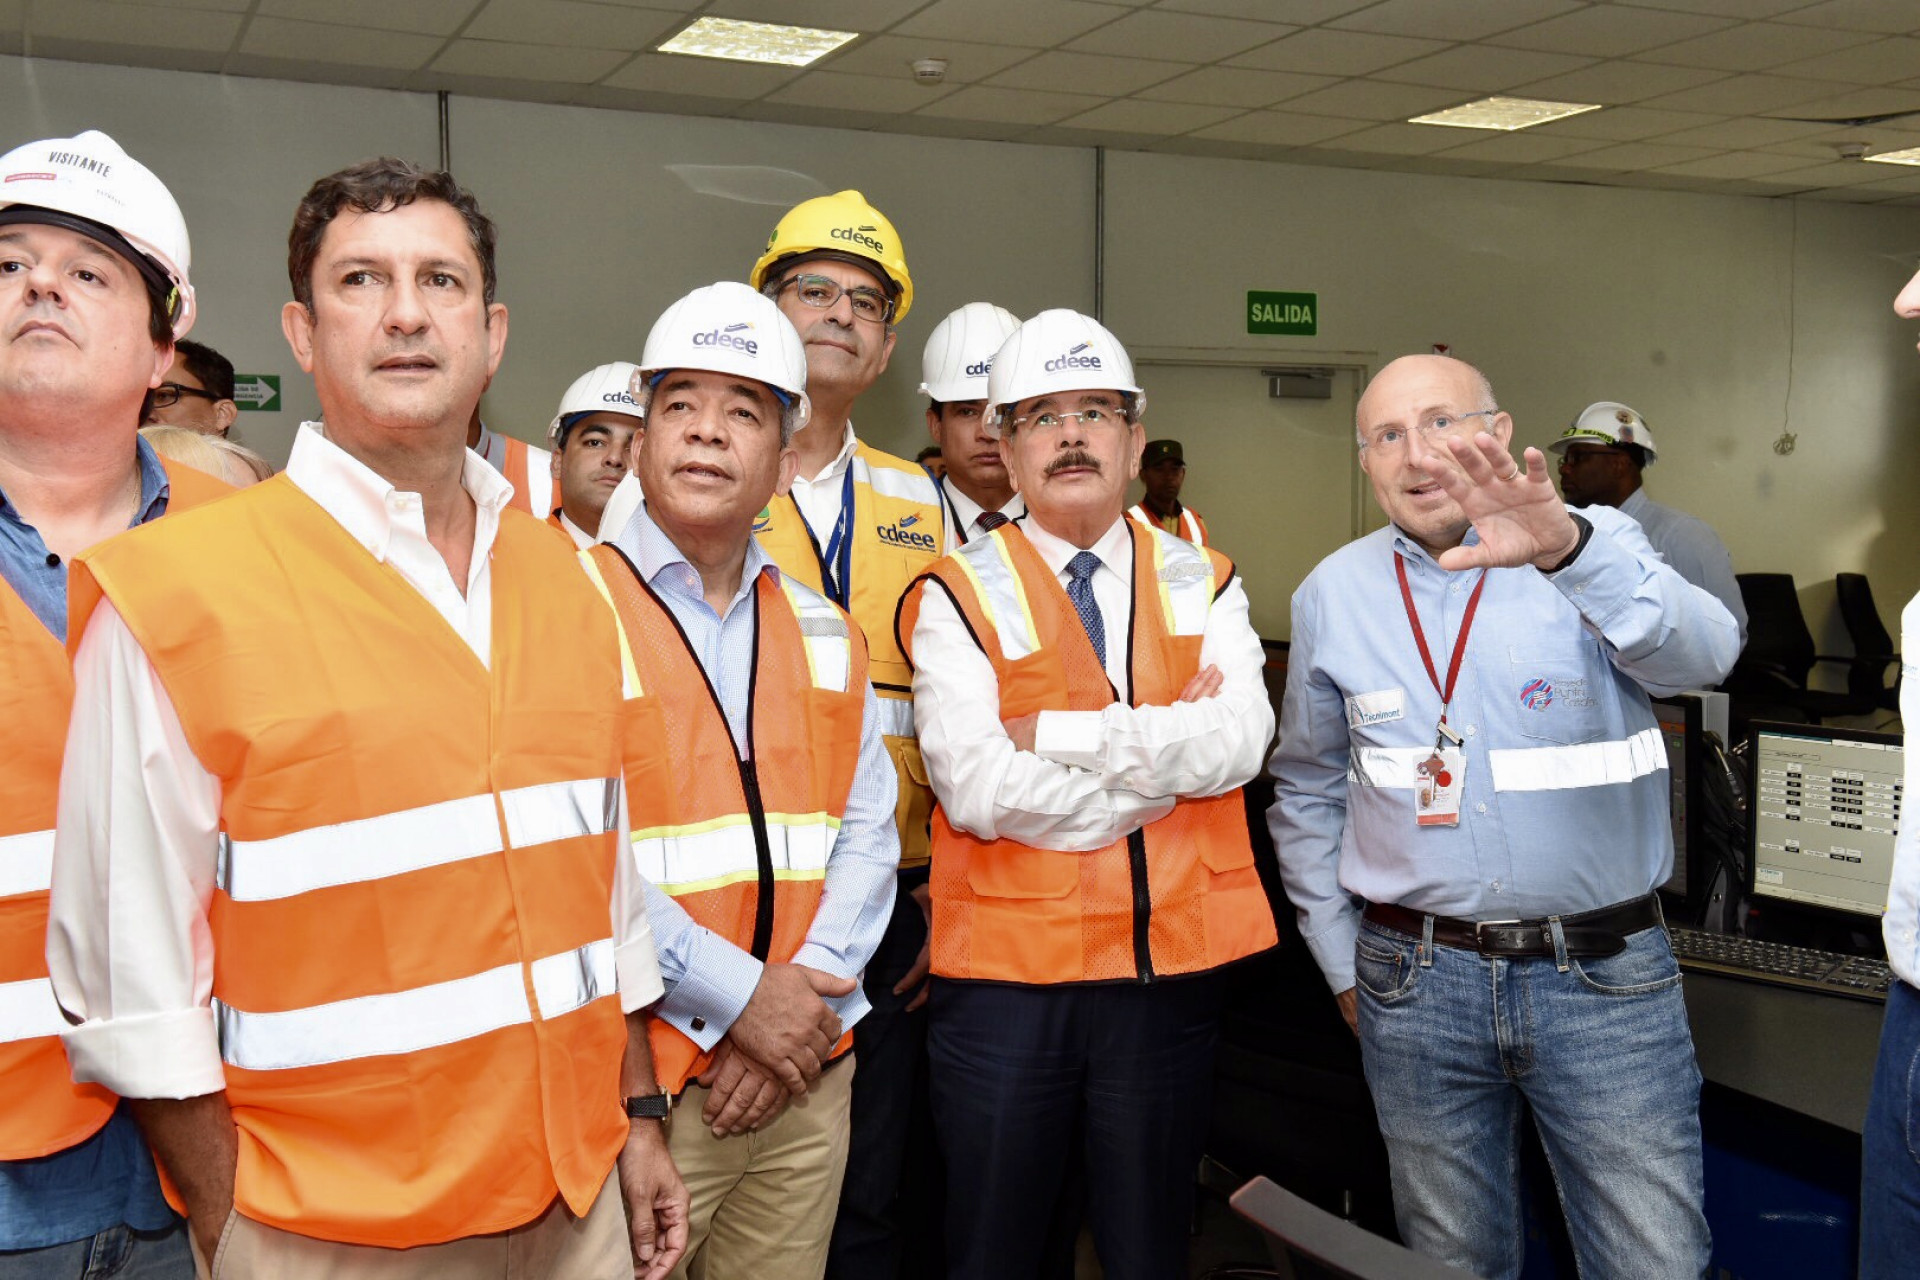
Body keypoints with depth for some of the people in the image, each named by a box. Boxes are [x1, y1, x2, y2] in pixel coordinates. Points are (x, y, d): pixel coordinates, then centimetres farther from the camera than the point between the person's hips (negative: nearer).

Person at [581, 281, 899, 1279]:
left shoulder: (824, 633, 10)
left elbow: (867, 834, 6)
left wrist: (806, 998, -8)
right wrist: (738, 995, -16)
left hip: (808, 1086, 5)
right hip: (633, 1084, -5)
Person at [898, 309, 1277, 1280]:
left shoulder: (1201, 582, 7)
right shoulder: (958, 596, -3)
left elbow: (1239, 740, -11)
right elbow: (978, 790, -17)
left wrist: (1057, 734, -15)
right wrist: (1165, 759, -10)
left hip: (1170, 970, 3)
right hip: (1007, 973, -2)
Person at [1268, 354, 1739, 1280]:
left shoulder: (1596, 551, -3)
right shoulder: (1333, 594, 4)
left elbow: (1699, 654, -25)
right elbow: (1307, 793, 15)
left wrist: (1567, 551, -43)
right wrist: (1343, 963, 11)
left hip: (1606, 979, -2)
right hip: (1418, 986, 2)